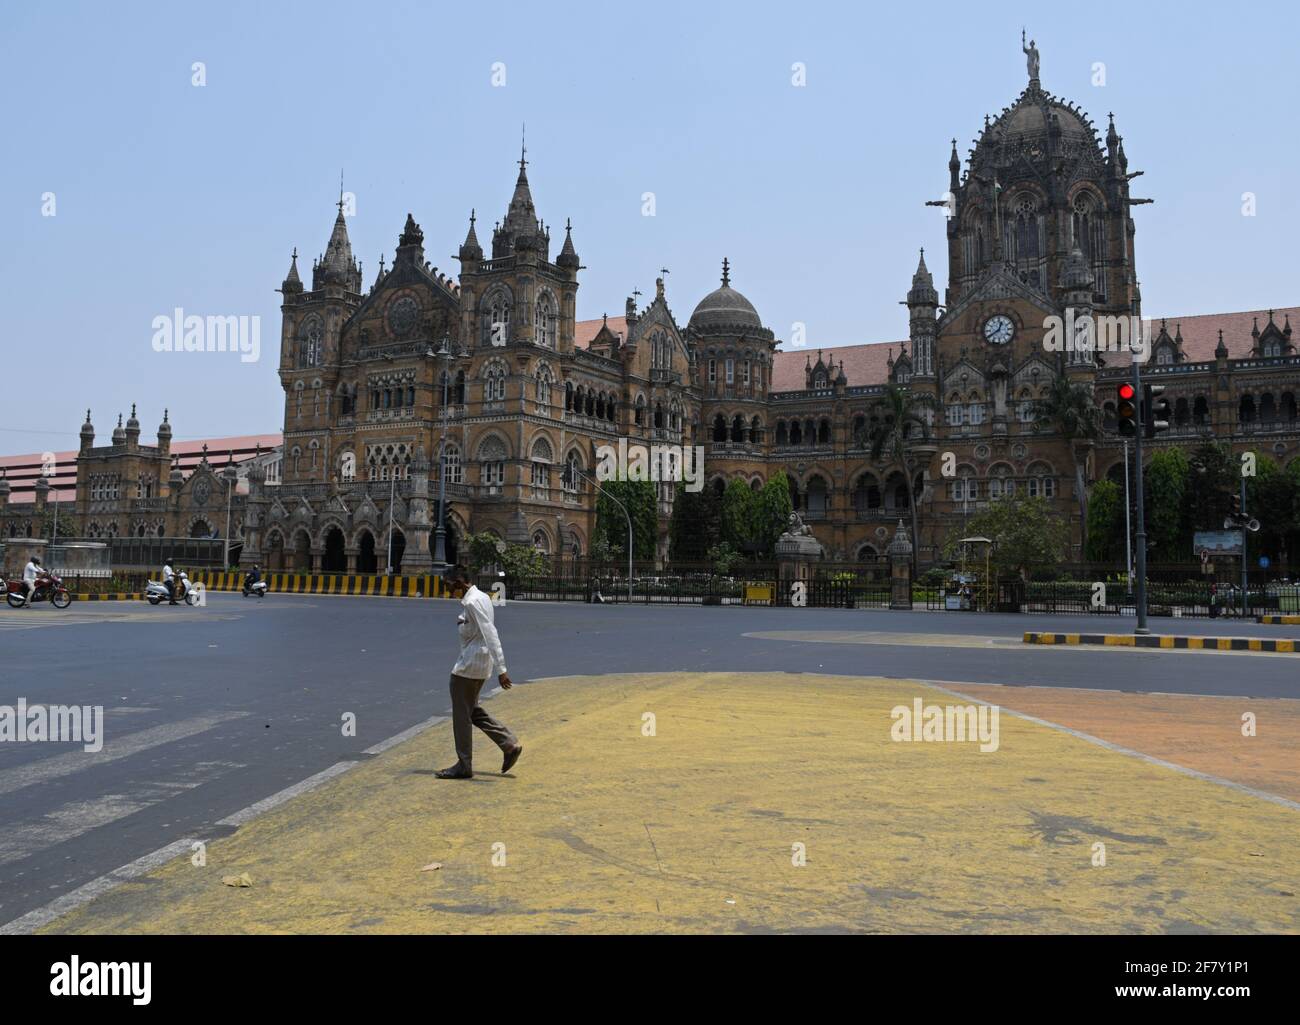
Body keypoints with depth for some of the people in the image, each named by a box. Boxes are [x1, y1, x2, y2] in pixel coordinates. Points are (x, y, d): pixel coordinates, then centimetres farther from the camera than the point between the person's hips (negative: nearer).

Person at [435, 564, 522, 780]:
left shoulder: (471, 603, -20)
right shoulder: (481, 597, 10)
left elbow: (490, 635, -27)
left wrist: (501, 669, -30)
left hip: (469, 665, -10)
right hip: (479, 664, 10)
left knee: (461, 715, 2)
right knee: (472, 710, 20)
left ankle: (464, 766, 12)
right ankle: (510, 745, 18)